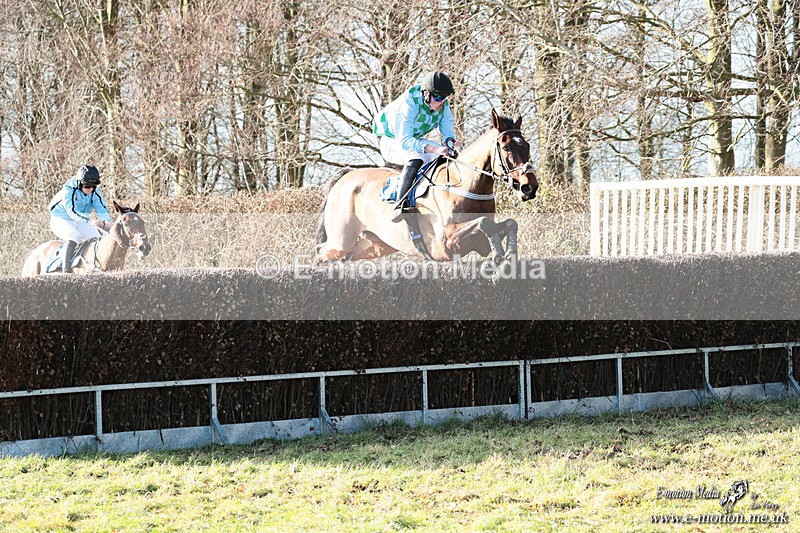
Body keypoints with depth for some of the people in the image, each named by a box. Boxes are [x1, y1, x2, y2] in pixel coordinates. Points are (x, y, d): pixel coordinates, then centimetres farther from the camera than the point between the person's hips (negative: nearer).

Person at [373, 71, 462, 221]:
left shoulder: (443, 105, -12)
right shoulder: (408, 104, -34)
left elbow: (447, 129, -7)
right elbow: (404, 141, -40)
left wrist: (451, 141, -34)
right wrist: (433, 149, -52)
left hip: (415, 139, 7)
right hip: (392, 142, -7)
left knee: (450, 157, -12)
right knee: (416, 159, -38)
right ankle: (401, 204, -43)